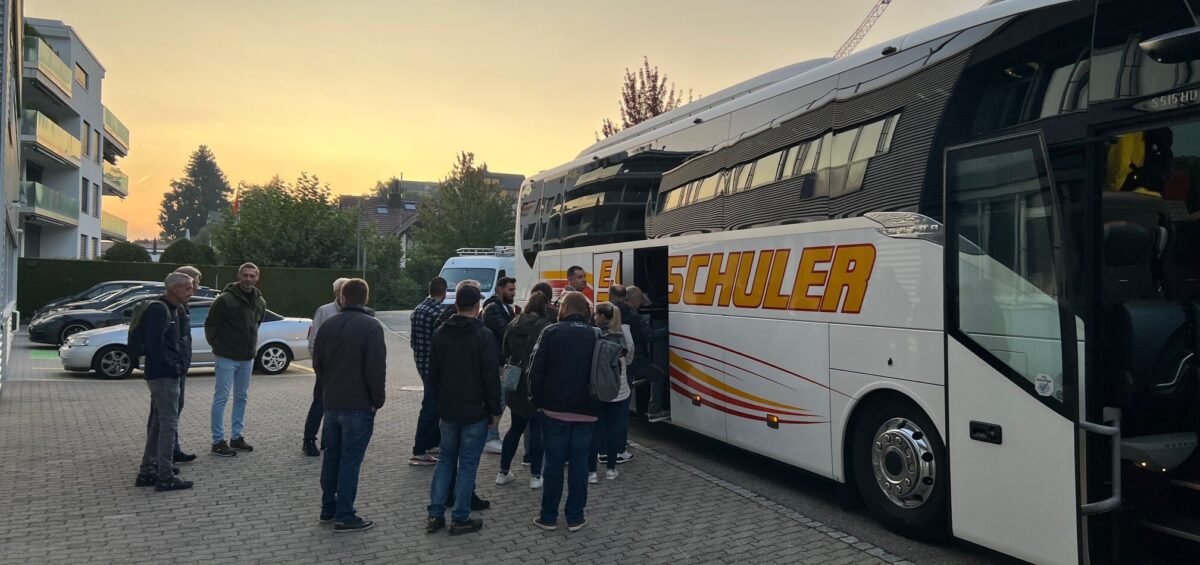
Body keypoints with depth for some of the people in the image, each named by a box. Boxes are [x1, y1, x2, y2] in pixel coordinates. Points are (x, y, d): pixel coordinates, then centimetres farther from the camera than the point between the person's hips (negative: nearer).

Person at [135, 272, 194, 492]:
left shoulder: (171, 310, 17)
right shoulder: (158, 310, -15)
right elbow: (153, 345, -23)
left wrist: (181, 363, 11)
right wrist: (173, 367, -18)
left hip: (166, 375, 11)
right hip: (164, 375, -11)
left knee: (159, 423, 15)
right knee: (169, 424, -7)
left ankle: (147, 472, 24)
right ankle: (165, 477, -3)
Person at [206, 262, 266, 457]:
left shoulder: (260, 302, 6)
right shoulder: (225, 299, -13)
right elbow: (210, 325, -7)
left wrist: (252, 346, 14)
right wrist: (218, 346, -2)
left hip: (247, 358, 6)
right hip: (227, 358, -6)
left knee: (241, 397, 13)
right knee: (221, 398, -2)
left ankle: (236, 437, 23)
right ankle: (218, 441, 4)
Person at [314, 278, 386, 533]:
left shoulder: (328, 325, 7)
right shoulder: (371, 326, -13)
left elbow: (317, 364, 12)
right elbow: (376, 368, -18)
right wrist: (377, 400, -7)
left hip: (331, 403, 6)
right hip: (359, 405, -6)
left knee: (331, 456, 16)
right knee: (350, 460, -2)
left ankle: (328, 508, 25)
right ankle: (344, 516, 2)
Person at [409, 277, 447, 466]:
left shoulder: (417, 310, 8)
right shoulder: (439, 313, -19)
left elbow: (412, 339, 13)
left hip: (421, 362, 9)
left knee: (436, 402, 21)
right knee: (430, 406, -2)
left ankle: (433, 441, 32)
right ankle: (419, 452, 1)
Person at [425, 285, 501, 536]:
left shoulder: (440, 334, 4)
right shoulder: (483, 335, -14)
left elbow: (433, 373, 10)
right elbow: (491, 377, -14)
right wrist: (495, 410, -5)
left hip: (448, 410, 5)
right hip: (475, 411, -5)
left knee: (446, 459, 16)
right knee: (468, 463, 2)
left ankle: (435, 515, 14)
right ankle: (460, 519, 7)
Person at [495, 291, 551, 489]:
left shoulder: (513, 325, 4)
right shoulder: (545, 327, -15)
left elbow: (505, 352, 14)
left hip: (515, 385, 6)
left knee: (516, 427, 17)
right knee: (537, 429, 3)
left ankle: (503, 472, 20)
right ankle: (535, 476, 8)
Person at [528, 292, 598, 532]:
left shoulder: (551, 332, -5)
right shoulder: (595, 336, 5)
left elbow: (536, 370, -6)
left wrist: (536, 399, 4)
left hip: (555, 408, -2)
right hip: (585, 410, 2)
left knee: (554, 462, 5)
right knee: (579, 462, 8)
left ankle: (549, 517, 12)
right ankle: (575, 517, 12)